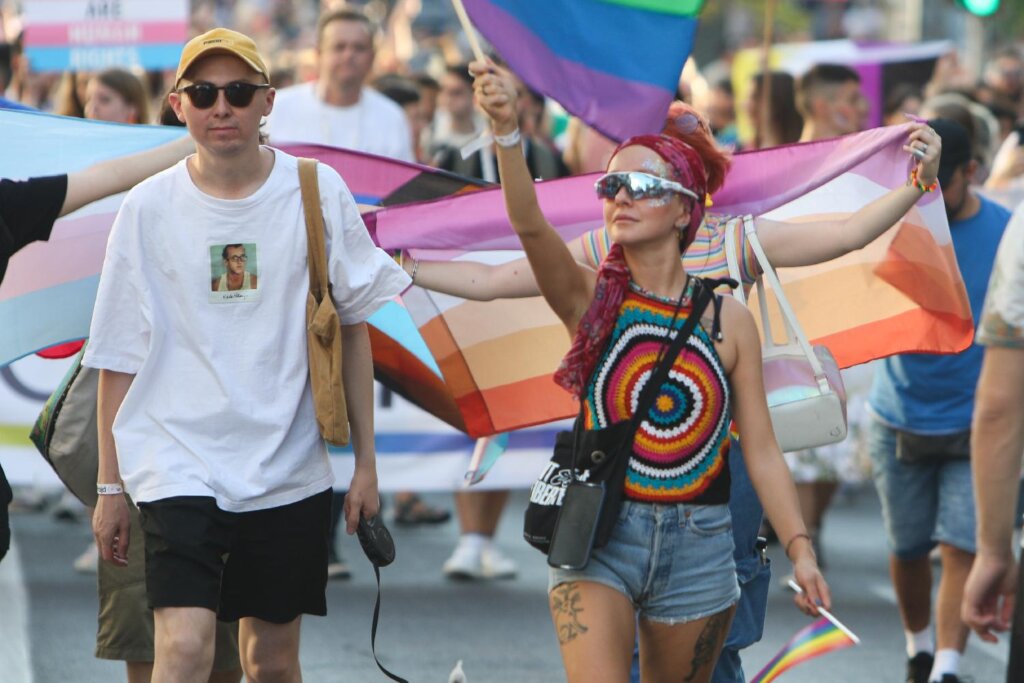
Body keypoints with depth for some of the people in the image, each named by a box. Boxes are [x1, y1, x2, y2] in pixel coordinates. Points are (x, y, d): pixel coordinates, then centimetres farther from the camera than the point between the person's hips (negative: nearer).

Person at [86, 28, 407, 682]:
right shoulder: (148, 210, -1)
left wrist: (366, 462, 6)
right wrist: (110, 486, 4)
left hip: (291, 471, 2)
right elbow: (119, 358, 4)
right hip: (180, 465, -2)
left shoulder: (318, 192, 0)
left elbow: (353, 332, 7)